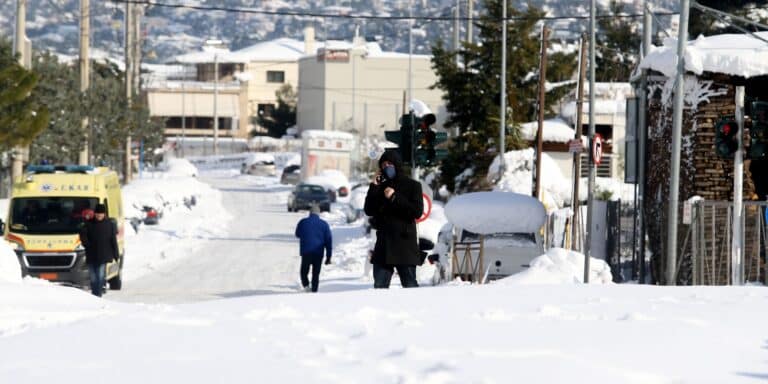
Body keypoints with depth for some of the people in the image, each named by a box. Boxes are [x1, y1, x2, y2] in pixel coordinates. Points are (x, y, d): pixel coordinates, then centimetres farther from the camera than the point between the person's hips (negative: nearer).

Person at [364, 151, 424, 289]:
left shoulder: (412, 186, 3)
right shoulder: (382, 187, 15)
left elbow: (417, 212, -8)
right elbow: (369, 210, 9)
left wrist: (395, 198, -11)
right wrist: (374, 188, 0)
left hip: (405, 242, -4)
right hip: (384, 243, 4)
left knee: (409, 285, -3)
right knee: (379, 286, -1)